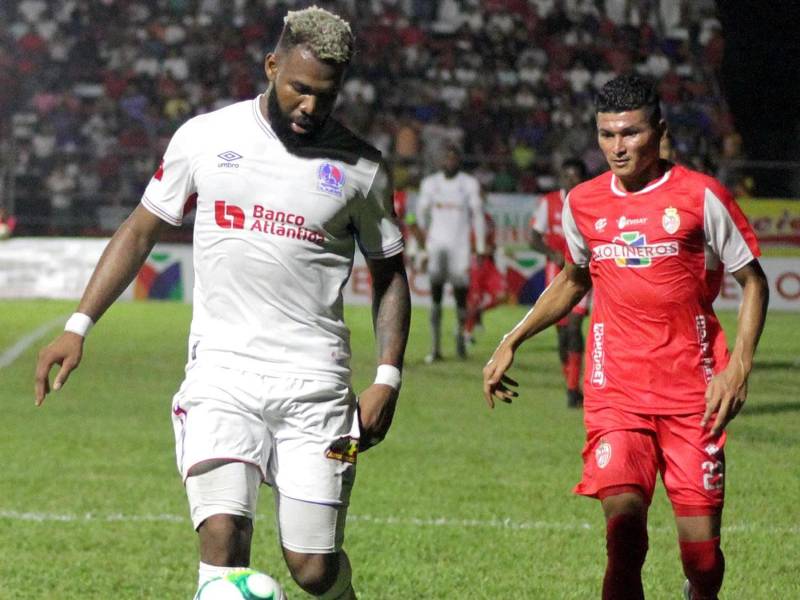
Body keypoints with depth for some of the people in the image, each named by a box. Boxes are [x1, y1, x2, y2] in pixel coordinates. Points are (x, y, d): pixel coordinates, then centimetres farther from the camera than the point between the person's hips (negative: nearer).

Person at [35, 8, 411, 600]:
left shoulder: (360, 167, 3)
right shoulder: (205, 138, 4)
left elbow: (389, 273, 12)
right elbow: (141, 230, 12)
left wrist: (387, 379, 1)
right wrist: (79, 326, 5)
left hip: (314, 384, 0)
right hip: (221, 370, 0)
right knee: (223, 536, -17)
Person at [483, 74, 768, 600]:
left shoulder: (701, 196, -3)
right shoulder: (583, 203, 8)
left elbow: (754, 281, 3)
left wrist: (739, 366, -9)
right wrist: (511, 343, 21)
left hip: (692, 393, -2)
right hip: (615, 392, 2)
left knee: (702, 552, -1)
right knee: (624, 523, -21)